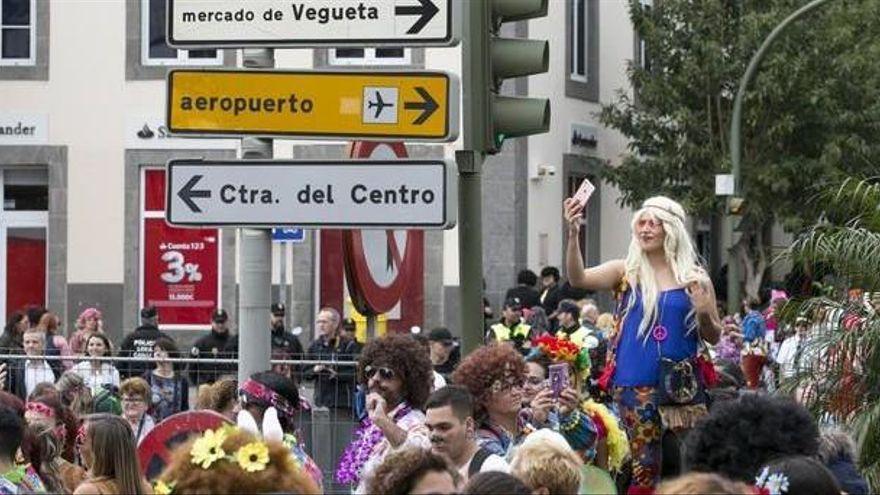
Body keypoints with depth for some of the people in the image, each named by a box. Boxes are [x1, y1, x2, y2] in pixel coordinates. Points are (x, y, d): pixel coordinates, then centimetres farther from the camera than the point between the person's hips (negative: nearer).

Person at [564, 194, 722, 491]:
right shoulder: (627, 272, 5)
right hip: (637, 385, -1)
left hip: (683, 385, 1)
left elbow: (713, 338, 12)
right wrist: (573, 234, -25)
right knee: (645, 466, -4)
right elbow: (578, 279, -11)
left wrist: (705, 313, -10)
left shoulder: (694, 277, 6)